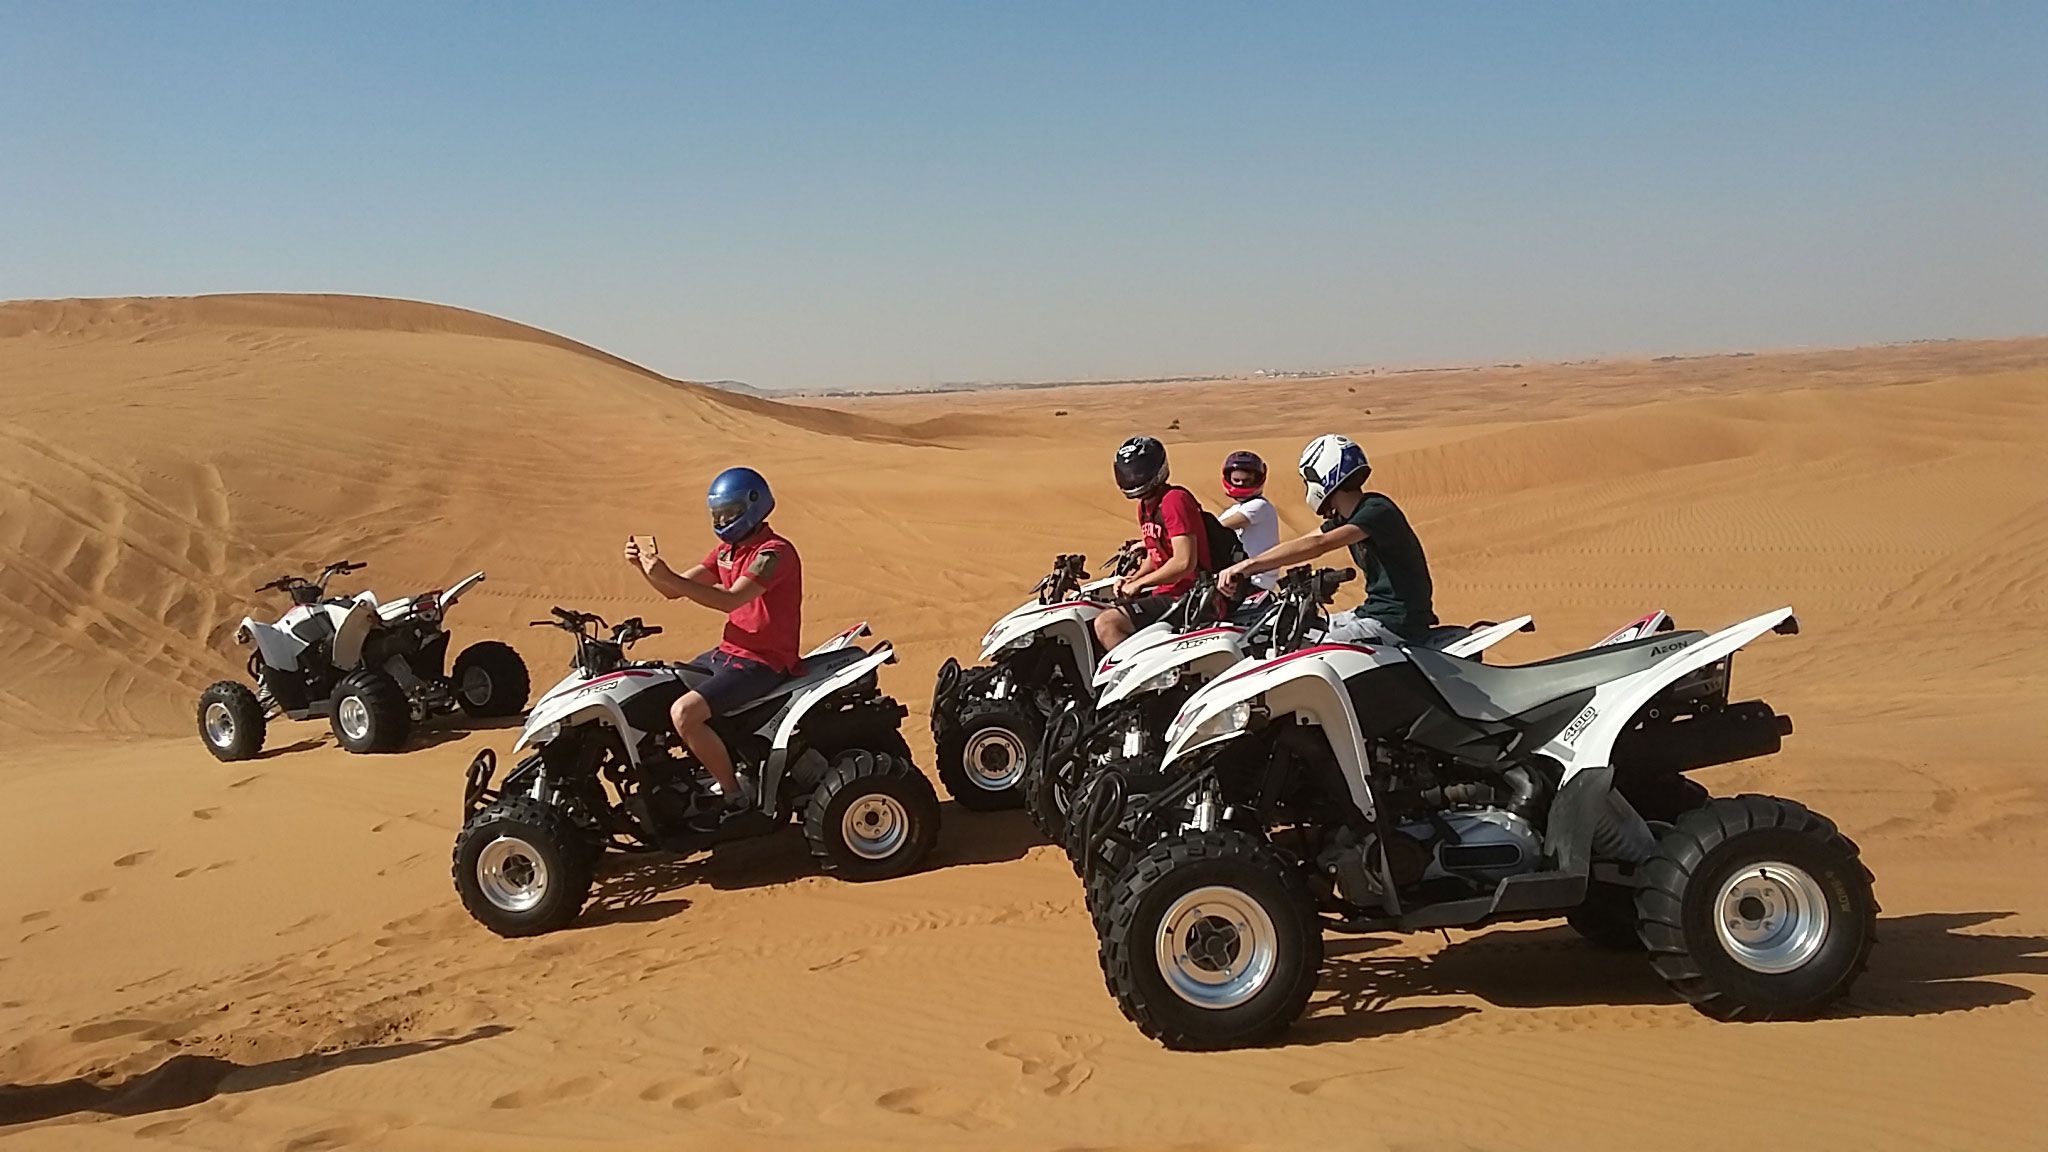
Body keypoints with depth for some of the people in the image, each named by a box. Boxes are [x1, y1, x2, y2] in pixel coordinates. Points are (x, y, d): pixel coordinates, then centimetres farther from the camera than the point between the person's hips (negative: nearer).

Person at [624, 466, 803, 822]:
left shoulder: (774, 552, -17)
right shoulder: (727, 551, 12)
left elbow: (731, 599, -31)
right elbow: (673, 590, 11)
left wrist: (669, 577, -35)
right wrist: (644, 566, -8)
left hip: (764, 662, -10)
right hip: (729, 651, 10)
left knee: (683, 713, -25)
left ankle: (735, 795, -11)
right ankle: (709, 771, 22)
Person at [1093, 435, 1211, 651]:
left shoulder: (1174, 500, -16)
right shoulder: (1145, 506, 15)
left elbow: (1184, 562, -24)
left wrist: (1139, 583, -14)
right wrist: (1132, 579, 8)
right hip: (1165, 592, 11)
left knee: (1105, 624, -21)